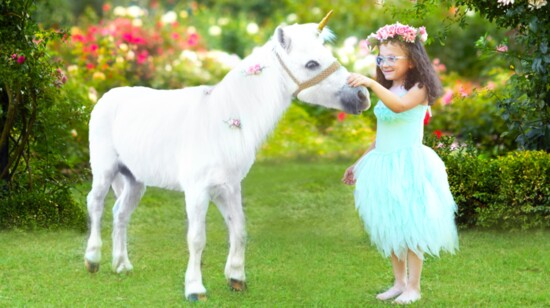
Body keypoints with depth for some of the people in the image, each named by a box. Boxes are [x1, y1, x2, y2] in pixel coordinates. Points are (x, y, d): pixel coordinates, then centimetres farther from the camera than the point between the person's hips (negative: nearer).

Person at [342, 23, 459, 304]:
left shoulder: (419, 89, -10)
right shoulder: (386, 92, 11)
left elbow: (399, 106, -33)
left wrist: (372, 83, -43)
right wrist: (359, 163, 22)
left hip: (409, 165, -7)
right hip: (383, 166, 7)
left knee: (410, 226, -1)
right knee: (389, 227, 11)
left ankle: (413, 287, 8)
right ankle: (399, 282, 22)